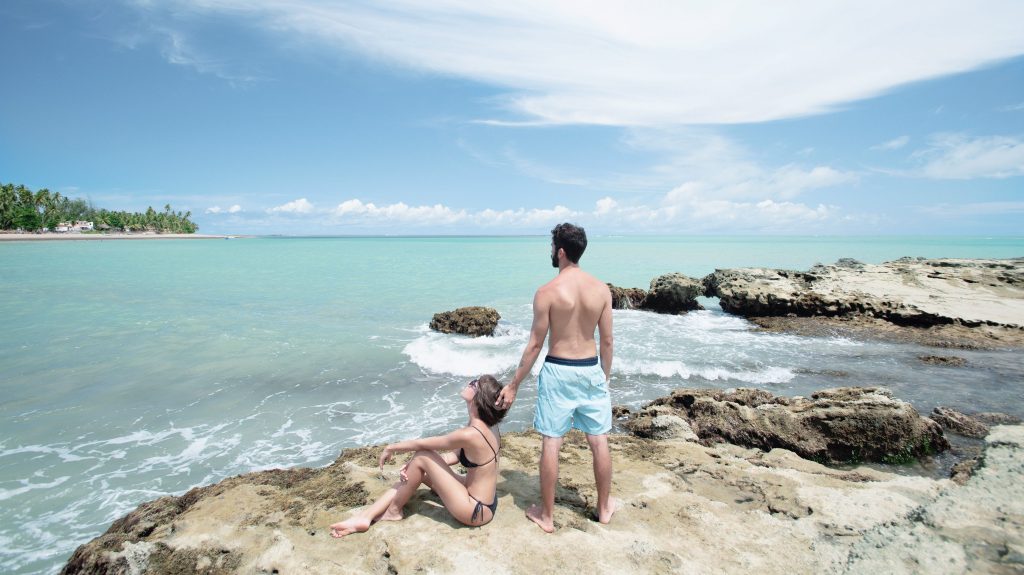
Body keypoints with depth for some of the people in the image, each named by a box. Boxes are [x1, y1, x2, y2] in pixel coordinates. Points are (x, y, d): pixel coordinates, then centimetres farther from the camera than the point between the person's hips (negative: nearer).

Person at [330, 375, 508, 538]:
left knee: (422, 458, -13)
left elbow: (421, 444, -16)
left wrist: (391, 447, 2)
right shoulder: (483, 427, -1)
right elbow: (456, 455, 7)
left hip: (476, 511, -9)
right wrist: (413, 465, -2)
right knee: (416, 471, 7)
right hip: (482, 500, 9)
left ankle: (394, 511, 10)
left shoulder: (470, 434, -28)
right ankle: (366, 516, 8)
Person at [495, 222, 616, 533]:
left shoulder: (547, 292, -13)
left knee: (551, 443, 7)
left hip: (558, 371, -3)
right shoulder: (601, 289, -3)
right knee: (599, 441, 16)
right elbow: (607, 341, 2)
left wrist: (513, 385, -1)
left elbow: (535, 344, -10)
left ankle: (546, 515, 19)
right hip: (591, 370, 4)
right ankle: (604, 507, 33)